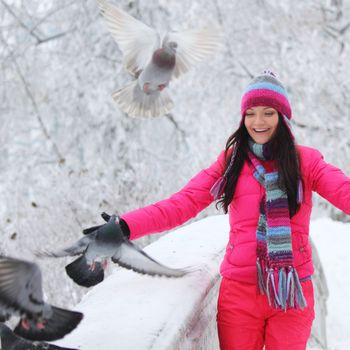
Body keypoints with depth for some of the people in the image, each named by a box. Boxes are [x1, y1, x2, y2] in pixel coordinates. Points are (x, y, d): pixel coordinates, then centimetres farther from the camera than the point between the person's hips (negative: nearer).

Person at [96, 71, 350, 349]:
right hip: (240, 291, 1)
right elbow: (181, 204, -4)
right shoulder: (232, 160, 5)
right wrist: (125, 227, -19)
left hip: (292, 292, -1)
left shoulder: (305, 160, 1)